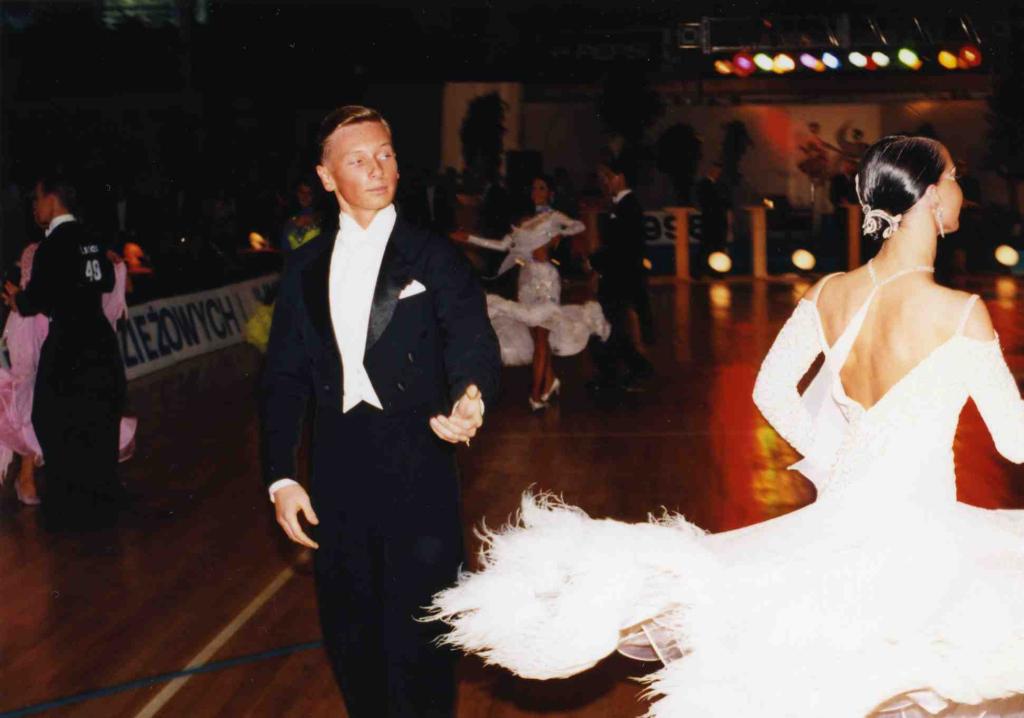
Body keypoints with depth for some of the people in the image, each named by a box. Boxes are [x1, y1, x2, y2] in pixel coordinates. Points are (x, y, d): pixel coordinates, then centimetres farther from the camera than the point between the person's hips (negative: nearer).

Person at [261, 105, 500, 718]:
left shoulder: (434, 257, 0)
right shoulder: (306, 268, 9)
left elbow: (473, 345, -12)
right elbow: (284, 378, 10)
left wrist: (471, 398, -35)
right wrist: (280, 477, 2)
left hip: (417, 470, -3)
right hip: (337, 477, 4)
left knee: (418, 638, -1)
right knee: (349, 634, 13)